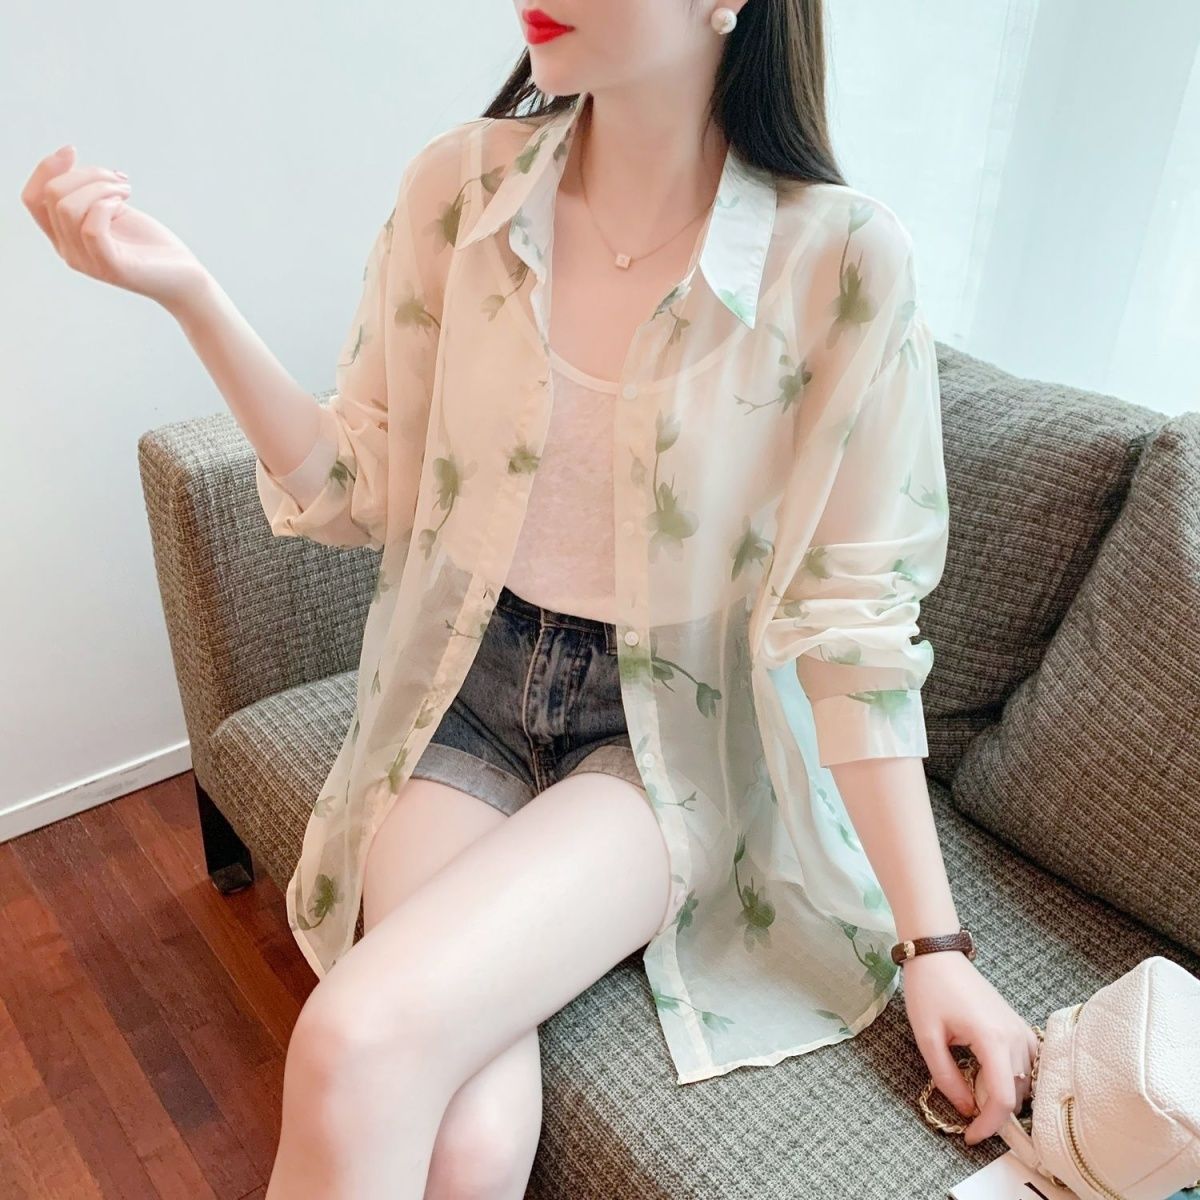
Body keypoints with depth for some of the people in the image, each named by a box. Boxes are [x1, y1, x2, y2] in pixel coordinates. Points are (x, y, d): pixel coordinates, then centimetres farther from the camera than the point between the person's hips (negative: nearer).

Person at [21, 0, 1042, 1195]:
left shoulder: (841, 260, -13)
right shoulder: (460, 186, -5)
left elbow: (848, 622, -8)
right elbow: (368, 492, 1)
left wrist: (935, 943, -8)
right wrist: (185, 289, -12)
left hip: (670, 733, -2)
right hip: (466, 687, 2)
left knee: (362, 1042, -24)